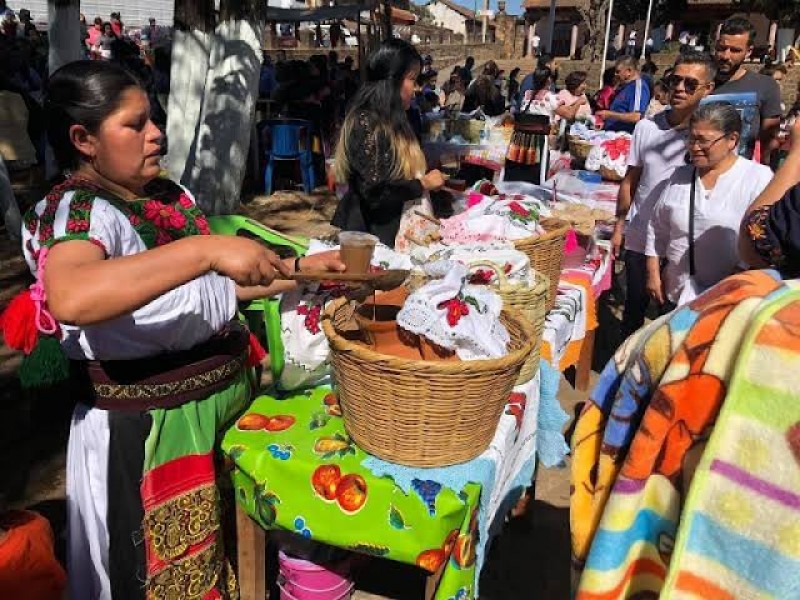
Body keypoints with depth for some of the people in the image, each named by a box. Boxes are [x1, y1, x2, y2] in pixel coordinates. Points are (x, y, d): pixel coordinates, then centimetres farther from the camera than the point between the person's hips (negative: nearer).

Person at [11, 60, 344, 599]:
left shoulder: (169, 195, 6)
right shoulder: (74, 210, -19)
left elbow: (215, 286, 13)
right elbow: (70, 300, -41)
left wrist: (297, 269, 3)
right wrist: (206, 248, -41)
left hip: (225, 397, 7)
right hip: (148, 430, -7)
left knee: (231, 556, 24)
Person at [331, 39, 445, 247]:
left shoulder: (391, 121, 10)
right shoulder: (367, 123, -18)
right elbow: (375, 192, -25)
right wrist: (423, 184, -14)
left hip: (393, 228, 9)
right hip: (369, 234, -9)